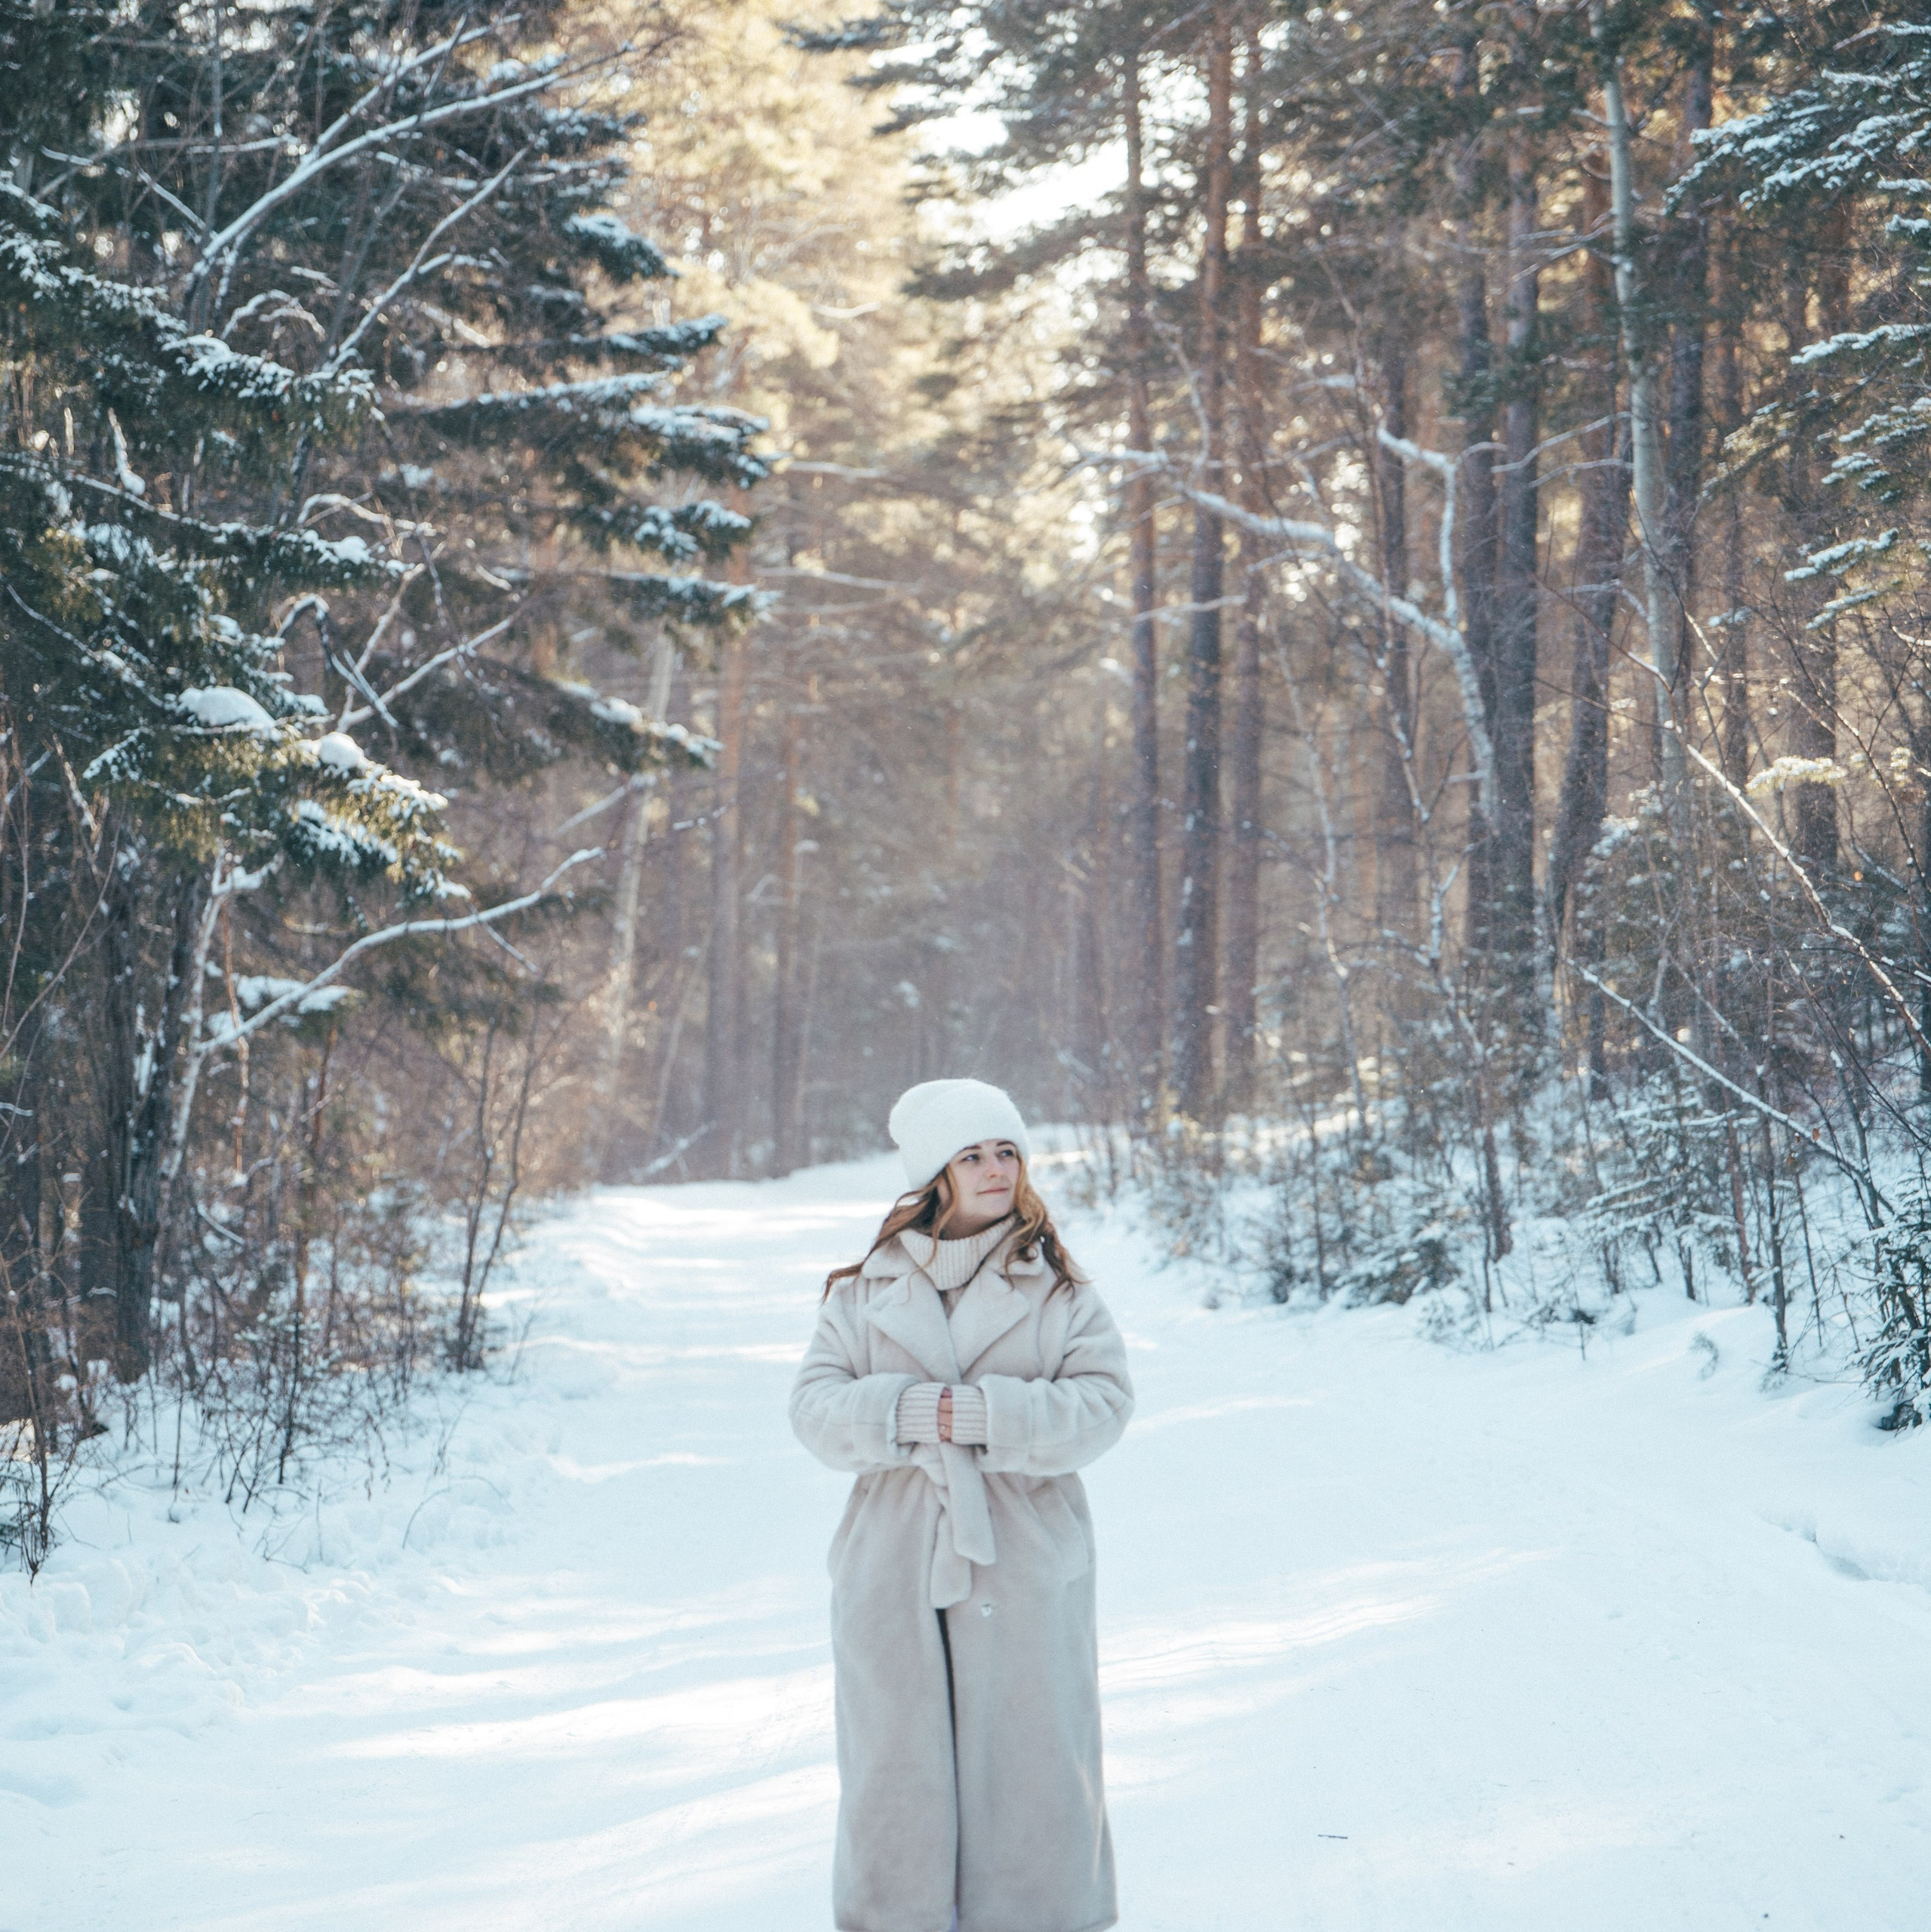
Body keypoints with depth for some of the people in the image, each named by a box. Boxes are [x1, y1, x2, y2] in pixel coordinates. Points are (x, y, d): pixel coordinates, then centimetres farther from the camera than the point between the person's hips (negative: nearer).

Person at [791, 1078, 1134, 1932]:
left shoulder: (1060, 1292, 5)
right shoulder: (864, 1290, 9)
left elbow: (1103, 1403, -7)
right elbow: (814, 1406, 0)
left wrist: (983, 1414, -19)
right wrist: (910, 1410, -18)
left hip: (1023, 1567, -1)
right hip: (893, 1567, 1)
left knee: (1027, 1763, 2)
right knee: (892, 1767, 6)